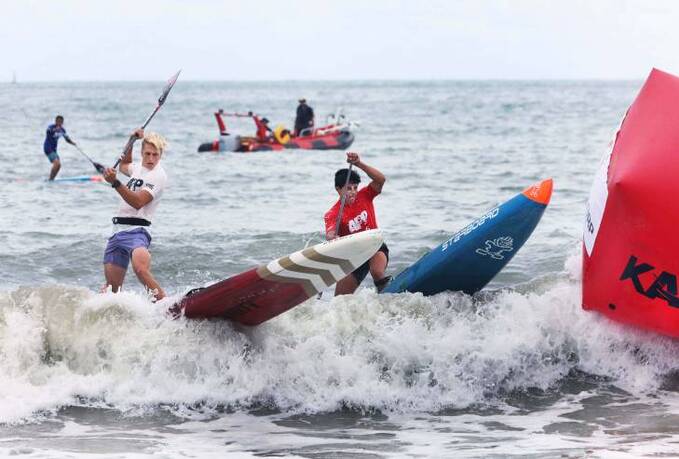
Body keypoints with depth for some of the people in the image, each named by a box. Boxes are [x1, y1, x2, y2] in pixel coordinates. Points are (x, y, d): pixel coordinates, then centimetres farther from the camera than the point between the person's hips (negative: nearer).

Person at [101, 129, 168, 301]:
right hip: (118, 230, 8)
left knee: (141, 269, -34)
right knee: (111, 287, 3)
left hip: (136, 230, -8)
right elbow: (124, 166, 46)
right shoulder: (139, 167, 20)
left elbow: (138, 202, -18)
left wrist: (115, 183, -28)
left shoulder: (158, 175, -6)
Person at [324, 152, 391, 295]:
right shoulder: (333, 214, -14)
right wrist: (332, 237, -58)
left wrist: (359, 164, -33)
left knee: (377, 272, -34)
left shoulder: (364, 196, -6)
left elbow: (381, 180, -22)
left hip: (376, 247, 0)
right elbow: (330, 234, -32)